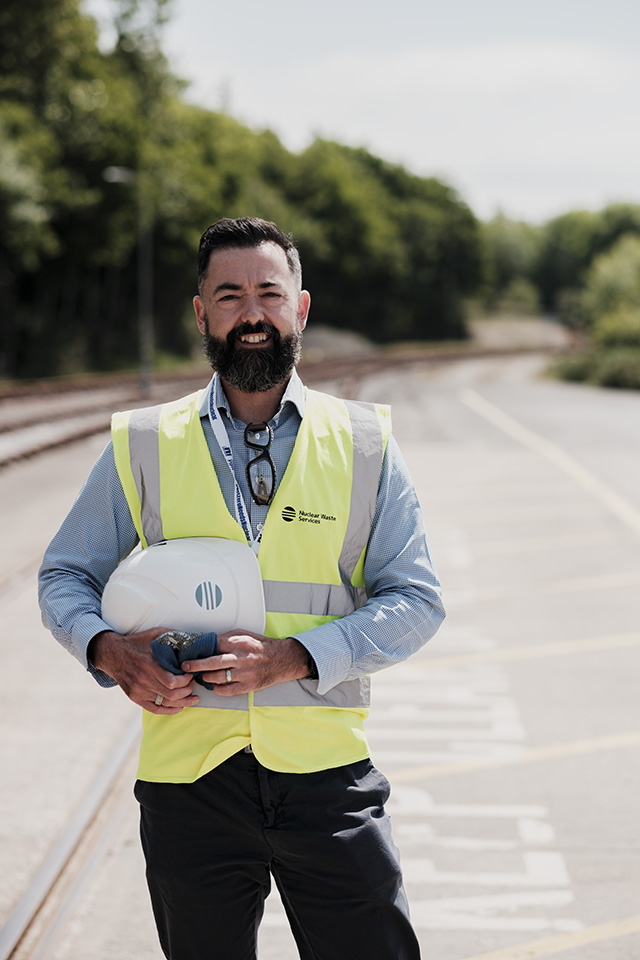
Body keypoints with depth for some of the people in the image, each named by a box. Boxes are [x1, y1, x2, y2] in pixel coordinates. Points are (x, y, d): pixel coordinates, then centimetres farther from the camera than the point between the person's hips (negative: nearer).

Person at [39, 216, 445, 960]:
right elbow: (64, 577, 11)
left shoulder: (364, 444, 4)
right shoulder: (142, 446, 5)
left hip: (327, 772, -1)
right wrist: (107, 649, -11)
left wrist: (291, 657, -15)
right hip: (189, 776, 1)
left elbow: (414, 600, 0)